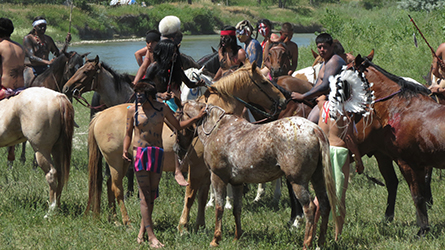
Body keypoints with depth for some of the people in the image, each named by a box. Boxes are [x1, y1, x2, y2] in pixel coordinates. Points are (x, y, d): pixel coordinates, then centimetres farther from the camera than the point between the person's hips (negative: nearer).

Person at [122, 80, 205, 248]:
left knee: (152, 194, 7)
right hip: (140, 152, -2)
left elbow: (178, 125, 15)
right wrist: (125, 150, -10)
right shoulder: (133, 110, 1)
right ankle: (151, 237, -12)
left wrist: (197, 118, 8)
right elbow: (128, 133, 7)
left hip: (157, 153, 2)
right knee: (145, 194, -8)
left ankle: (142, 229, 24)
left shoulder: (162, 109, 4)